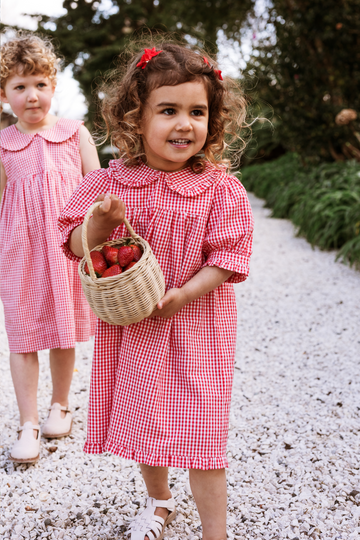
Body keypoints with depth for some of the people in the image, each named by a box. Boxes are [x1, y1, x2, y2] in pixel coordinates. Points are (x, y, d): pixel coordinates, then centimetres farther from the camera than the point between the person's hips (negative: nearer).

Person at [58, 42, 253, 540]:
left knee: (199, 430, 0)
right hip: (130, 330, 3)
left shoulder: (221, 189, -10)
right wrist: (99, 226, -23)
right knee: (143, 418, 19)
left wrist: (180, 296, -23)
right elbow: (76, 247, -2)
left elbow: (226, 258, -11)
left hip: (196, 326, -3)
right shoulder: (110, 183, -4)